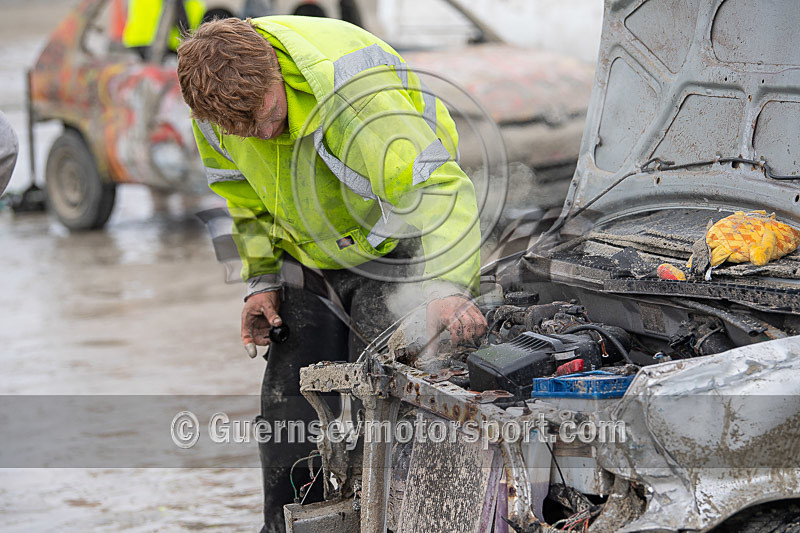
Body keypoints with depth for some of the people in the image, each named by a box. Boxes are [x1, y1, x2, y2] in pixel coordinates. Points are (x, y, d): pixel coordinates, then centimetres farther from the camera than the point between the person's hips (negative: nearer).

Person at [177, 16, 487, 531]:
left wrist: (447, 286, -57)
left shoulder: (351, 91, -37)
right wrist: (260, 278, -1)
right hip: (310, 257, 6)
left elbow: (437, 187, -44)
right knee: (290, 397, 2)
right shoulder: (218, 93, -16)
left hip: (388, 247, -5)